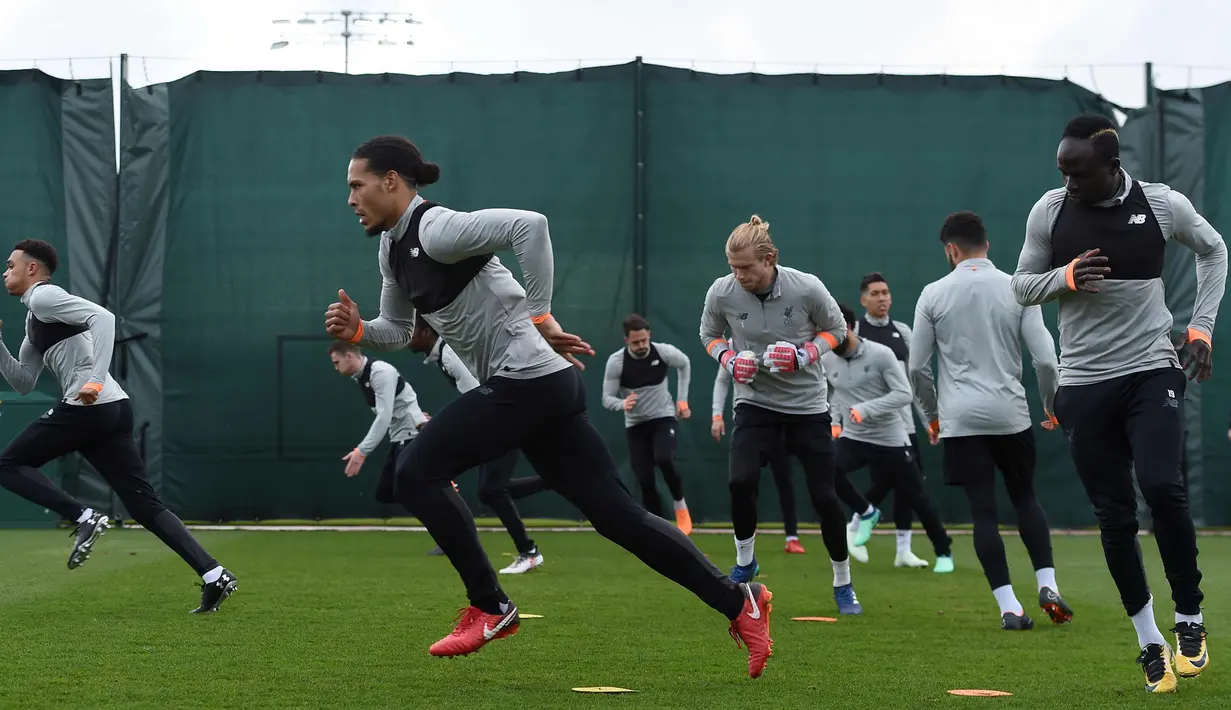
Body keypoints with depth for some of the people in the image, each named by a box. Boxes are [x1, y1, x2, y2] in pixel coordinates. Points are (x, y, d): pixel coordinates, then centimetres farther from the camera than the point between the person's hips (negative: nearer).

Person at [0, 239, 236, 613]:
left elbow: (102, 316, -17)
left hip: (87, 407, -9)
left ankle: (84, 517, -11)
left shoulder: (43, 296, -2)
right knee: (145, 504, 4)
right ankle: (214, 575, -7)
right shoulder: (34, 318, 28)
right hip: (114, 410, 9)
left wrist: (95, 379, -26)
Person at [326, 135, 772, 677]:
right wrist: (356, 330, 3)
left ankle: (490, 608, 1)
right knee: (617, 514, 7)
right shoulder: (394, 248, 15)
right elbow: (398, 330, 24)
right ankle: (739, 603, 10)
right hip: (540, 386, 10)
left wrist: (538, 317, -22)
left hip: (526, 381, -10)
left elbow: (529, 224, -28)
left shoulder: (435, 229, -15)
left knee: (417, 473, -6)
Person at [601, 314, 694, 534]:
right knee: (645, 481, -7)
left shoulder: (664, 352, -15)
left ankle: (680, 505, -2)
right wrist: (623, 404, -35)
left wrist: (682, 399, 6)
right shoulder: (616, 361, -18)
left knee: (664, 460, -28)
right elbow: (607, 398, -13)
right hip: (635, 424, 1)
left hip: (664, 417, -1)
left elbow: (684, 364, 8)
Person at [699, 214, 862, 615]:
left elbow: (836, 330, 0)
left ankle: (843, 585, 20)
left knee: (824, 496, 0)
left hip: (808, 405, -1)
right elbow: (709, 335, 7)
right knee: (741, 482, -22)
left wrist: (804, 355, -18)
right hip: (755, 403, 1)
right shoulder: (722, 292, -13)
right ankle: (745, 561, 4)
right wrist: (729, 359, -13)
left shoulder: (807, 288, -18)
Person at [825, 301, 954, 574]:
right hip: (853, 438, 4)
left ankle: (944, 552, 25)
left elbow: (904, 394, -19)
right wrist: (835, 420, 3)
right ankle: (866, 513, 1)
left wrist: (866, 409, -28)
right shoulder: (826, 359, 0)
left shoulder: (881, 354, -15)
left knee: (915, 498, 3)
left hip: (891, 441, -3)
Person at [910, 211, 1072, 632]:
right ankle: (1048, 587, 5)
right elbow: (1045, 360, -4)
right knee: (1025, 498, 19)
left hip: (962, 421, -1)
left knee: (983, 511, 2)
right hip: (1011, 415, 1)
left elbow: (917, 367, 1)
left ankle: (1009, 608, -5)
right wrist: (1051, 406, 13)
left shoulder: (934, 294, -1)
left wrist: (932, 415, 17)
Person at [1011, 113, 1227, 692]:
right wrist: (1067, 276, -14)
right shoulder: (1049, 210, -4)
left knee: (1161, 486, -21)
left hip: (1151, 370, -2)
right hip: (1084, 383, 2)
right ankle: (1150, 643, 14)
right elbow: (1021, 285, 7)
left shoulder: (1163, 204, -6)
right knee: (1114, 515, 2)